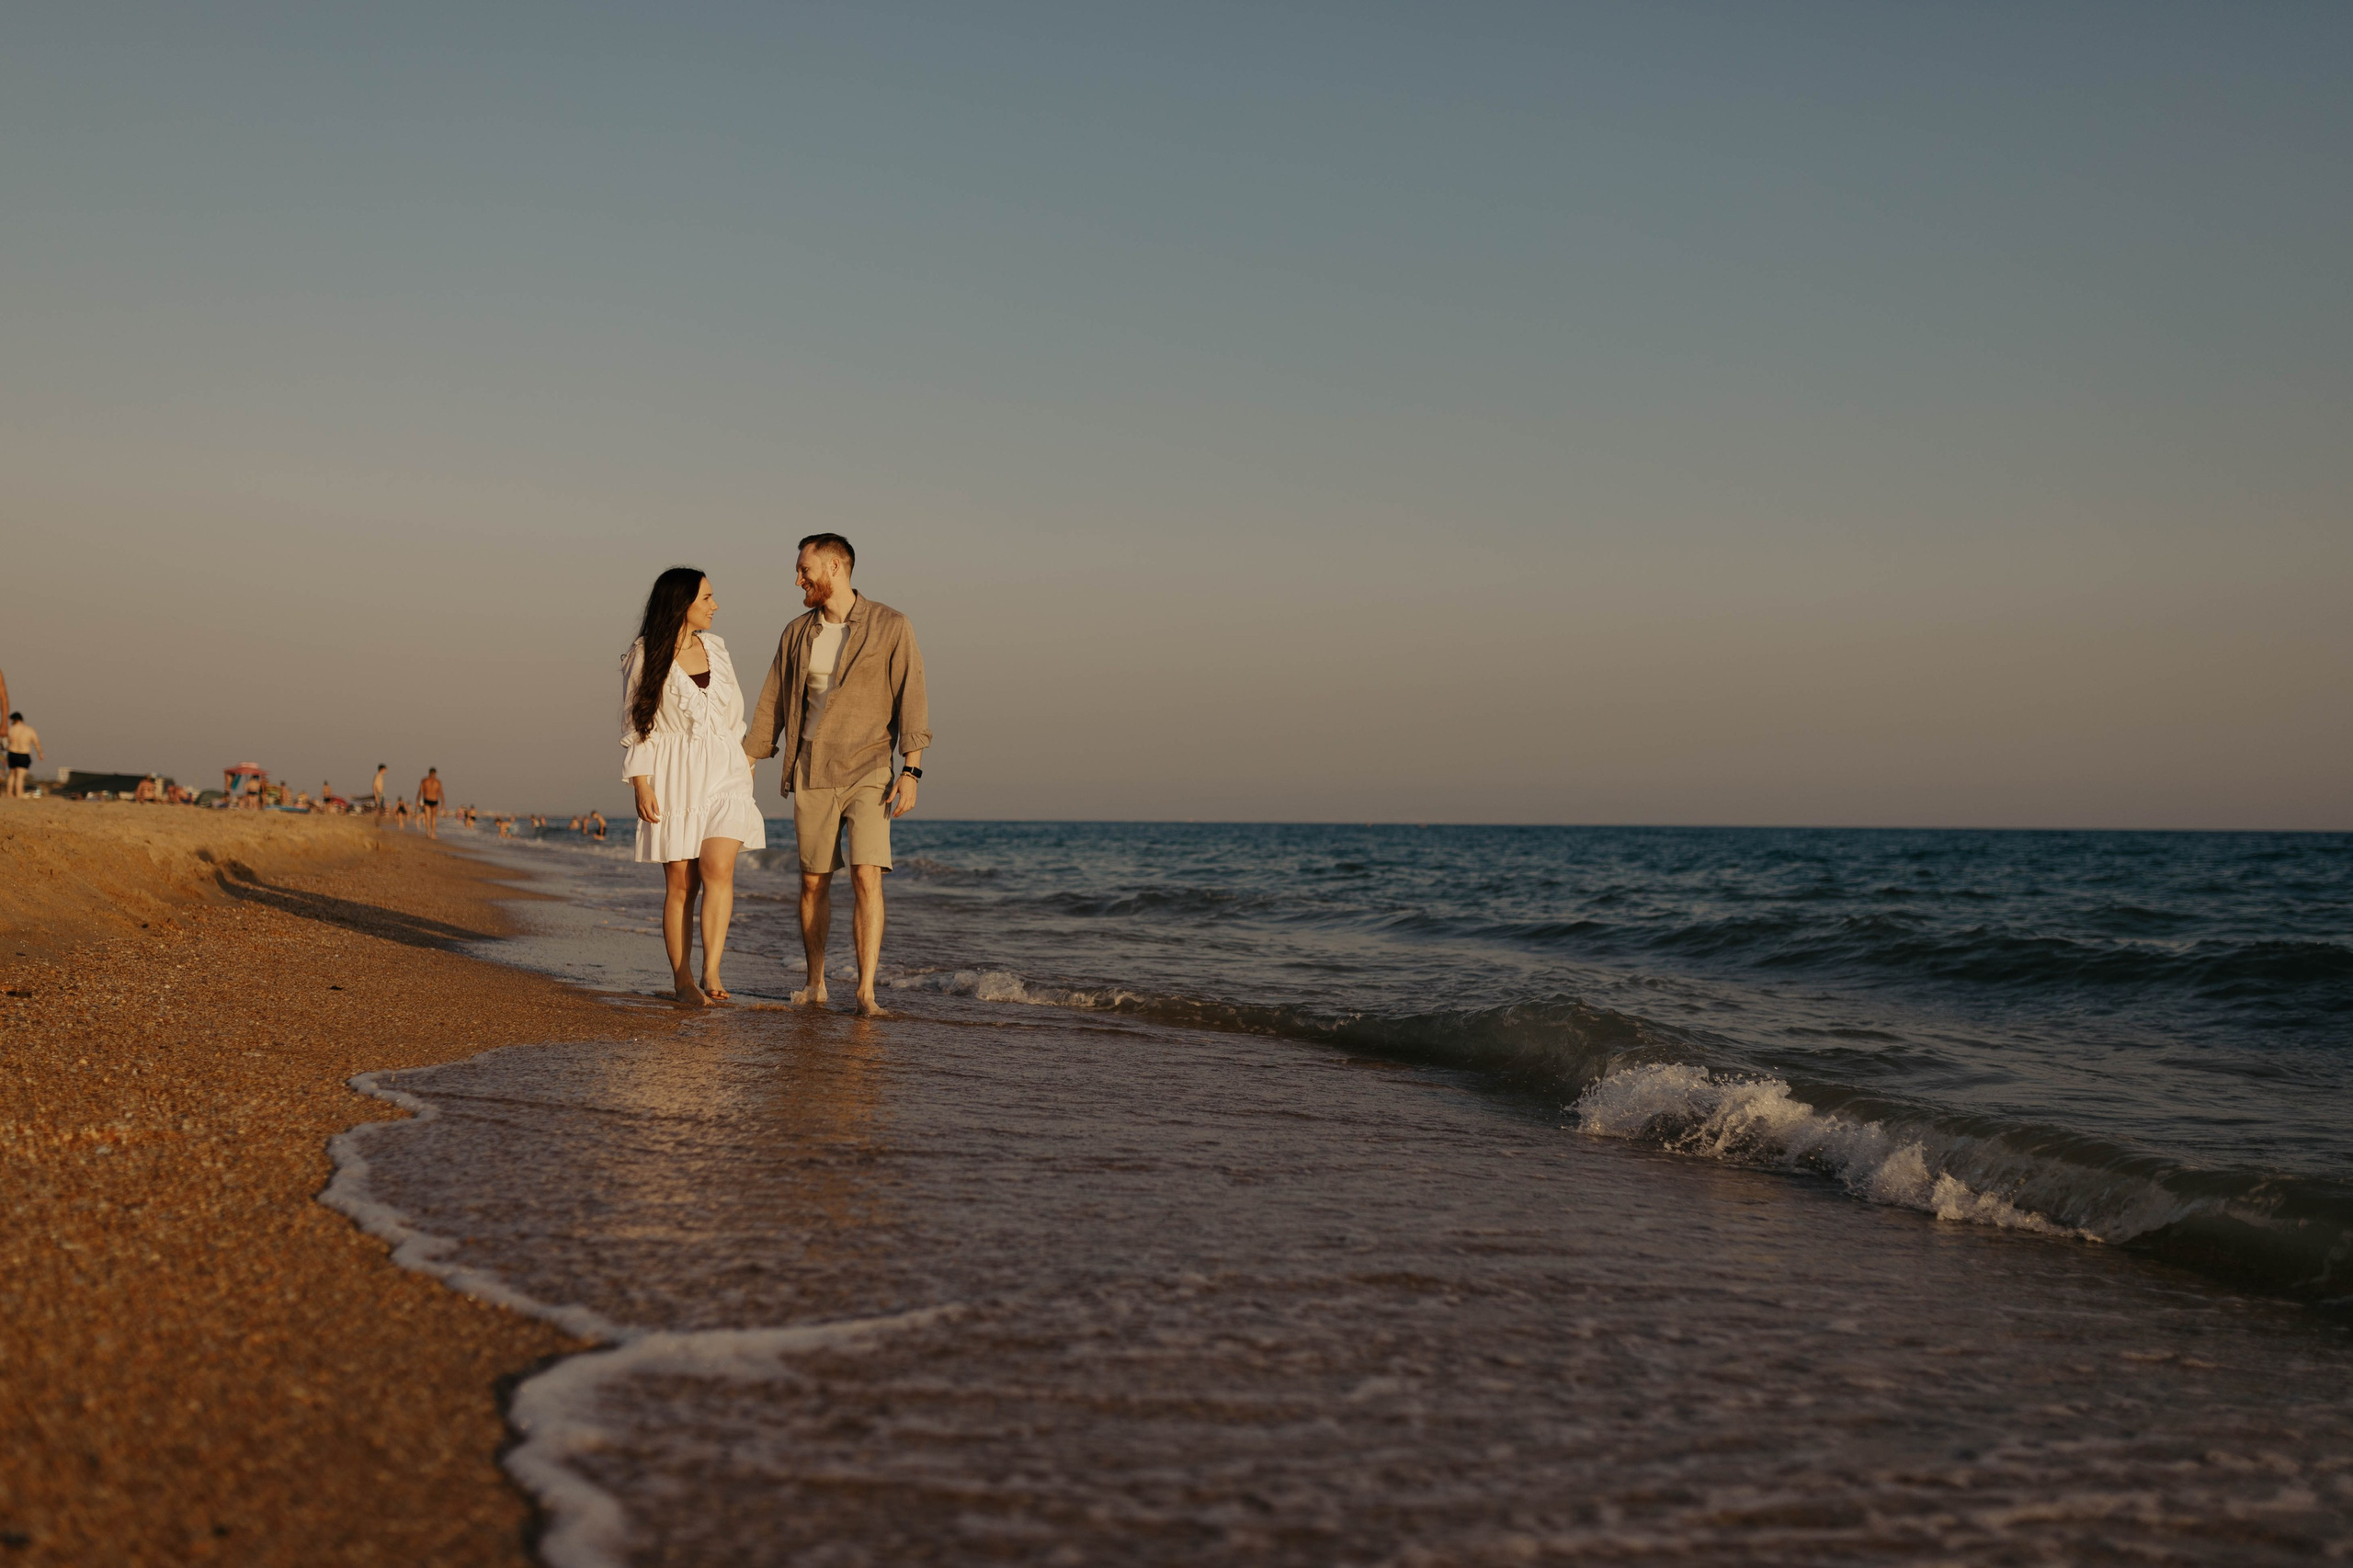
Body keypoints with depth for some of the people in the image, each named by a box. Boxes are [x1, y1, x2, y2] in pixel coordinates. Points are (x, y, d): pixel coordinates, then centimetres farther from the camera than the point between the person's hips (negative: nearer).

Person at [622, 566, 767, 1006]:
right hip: (673, 779, -3)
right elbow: (635, 726, -2)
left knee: (718, 868, -16)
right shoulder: (645, 656, -1)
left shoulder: (715, 648, 11)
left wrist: (747, 763, 15)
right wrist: (640, 784, -9)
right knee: (680, 883, -1)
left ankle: (711, 974, -19)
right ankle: (681, 978, 11)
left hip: (724, 775, 3)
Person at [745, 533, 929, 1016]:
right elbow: (772, 705, 13)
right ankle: (815, 984, 18)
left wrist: (911, 770, -14)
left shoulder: (890, 627, -2)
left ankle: (866, 991, -12)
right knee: (813, 882, 6)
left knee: (867, 878, -14)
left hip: (867, 772, -4)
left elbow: (910, 698, -6)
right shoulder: (797, 634, 10)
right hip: (810, 773, 4)